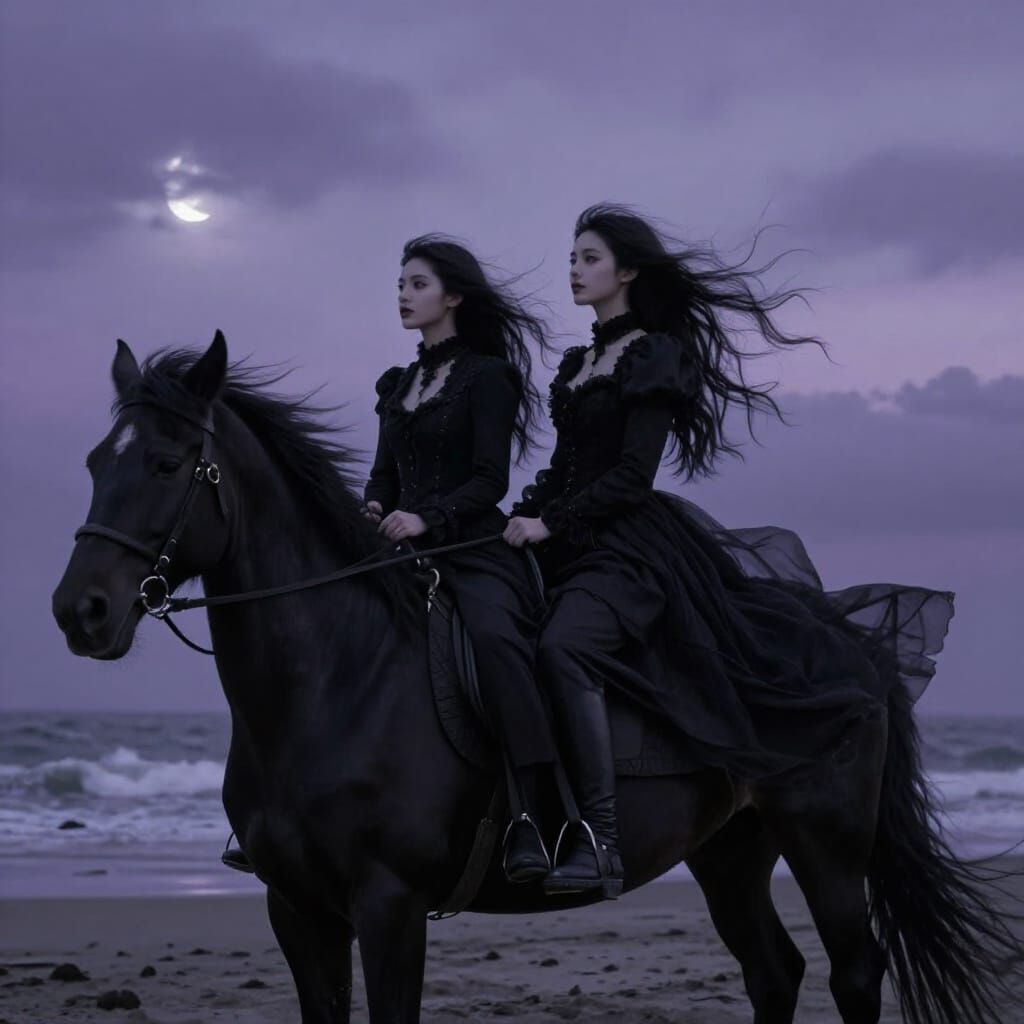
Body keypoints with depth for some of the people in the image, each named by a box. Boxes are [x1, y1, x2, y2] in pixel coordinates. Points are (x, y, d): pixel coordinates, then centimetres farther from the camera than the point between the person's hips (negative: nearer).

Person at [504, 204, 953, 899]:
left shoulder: (656, 357, -4)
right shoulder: (577, 364, 19)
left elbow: (631, 476, -12)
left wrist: (549, 524, -16)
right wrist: (522, 518, 2)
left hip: (633, 547, -9)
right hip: (571, 550, 9)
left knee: (563, 646, -34)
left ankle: (600, 841, -38)